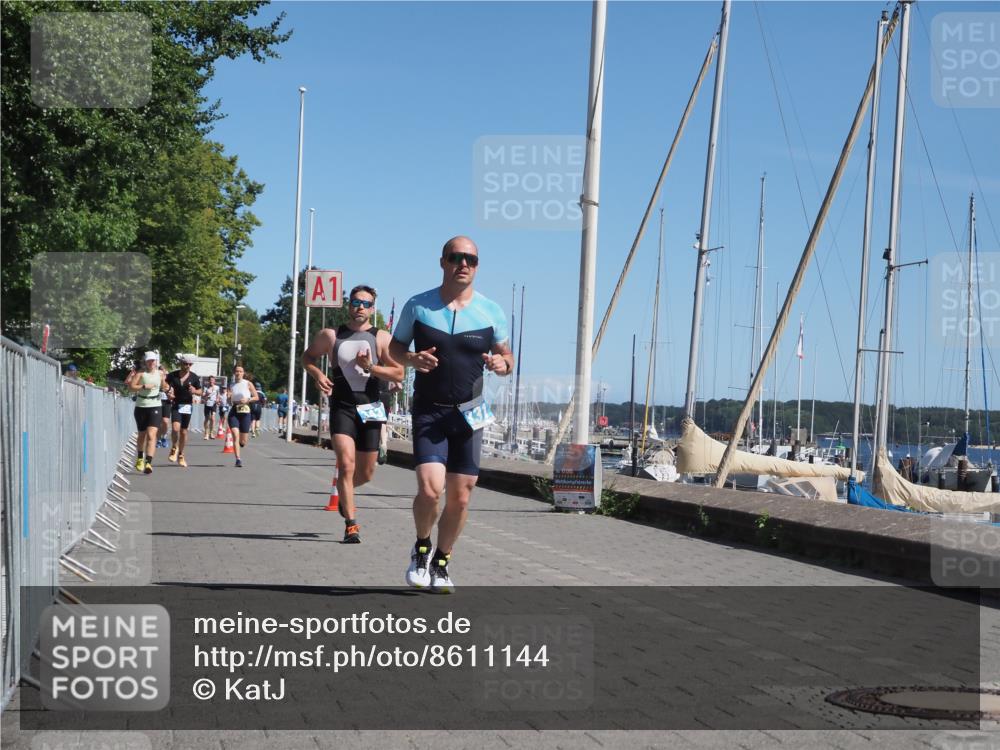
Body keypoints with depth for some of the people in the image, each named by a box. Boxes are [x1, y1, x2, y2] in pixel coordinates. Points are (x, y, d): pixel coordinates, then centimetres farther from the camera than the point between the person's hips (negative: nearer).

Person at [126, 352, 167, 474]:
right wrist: (144, 386, -22)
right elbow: (131, 387, -12)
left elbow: (163, 387, 19)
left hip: (155, 406, 0)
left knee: (151, 434, -16)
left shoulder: (160, 373, 5)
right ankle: (140, 458, 40)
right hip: (141, 406, 0)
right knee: (142, 434, 16)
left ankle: (148, 463, -23)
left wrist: (166, 388, -2)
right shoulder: (140, 373, -3)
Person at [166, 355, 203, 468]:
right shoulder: (172, 375, -2)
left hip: (187, 405, 1)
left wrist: (194, 391, -14)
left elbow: (200, 392, 8)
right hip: (176, 405, -1)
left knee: (184, 432, 7)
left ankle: (181, 455, 22)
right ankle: (174, 449, 4)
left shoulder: (194, 377, 1)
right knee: (175, 428, -20)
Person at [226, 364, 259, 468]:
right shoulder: (231, 385, 7)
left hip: (245, 412, -1)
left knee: (243, 442, 3)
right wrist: (229, 398, -7)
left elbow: (256, 397, 4)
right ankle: (238, 459, -18)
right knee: (235, 435, -19)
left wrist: (247, 400, -13)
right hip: (234, 412, 1)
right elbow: (229, 401, 15)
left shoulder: (248, 384, 1)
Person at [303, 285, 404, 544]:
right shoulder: (330, 336, 5)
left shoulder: (382, 338, 2)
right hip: (342, 408, -1)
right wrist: (317, 374, -2)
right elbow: (307, 356, 19)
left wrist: (370, 367, -16)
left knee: (366, 473, 11)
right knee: (346, 464, -19)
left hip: (370, 409, 1)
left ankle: (345, 493, 45)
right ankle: (351, 524, -14)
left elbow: (399, 374, -2)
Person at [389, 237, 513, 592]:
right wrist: (411, 359, -12)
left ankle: (440, 564, 25)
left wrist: (503, 364, -12)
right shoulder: (417, 306, -1)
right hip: (429, 411, -2)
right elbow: (395, 346, 11)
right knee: (430, 488, -18)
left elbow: (506, 356, 12)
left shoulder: (491, 311, 2)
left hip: (469, 413, 2)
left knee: (460, 497, 4)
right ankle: (422, 549, 10)